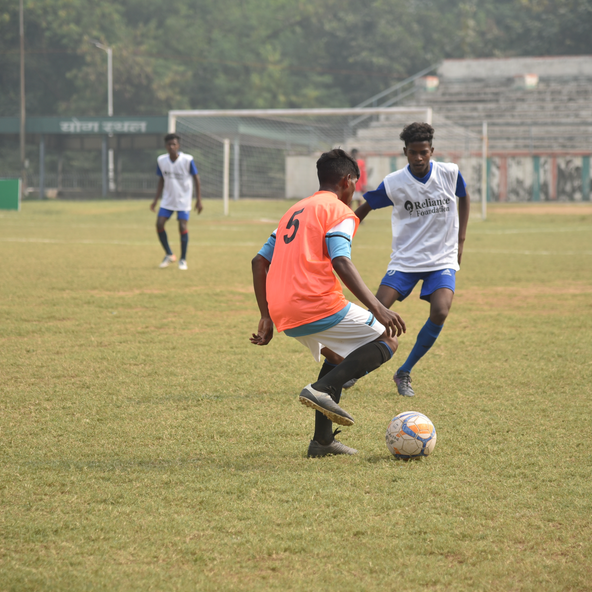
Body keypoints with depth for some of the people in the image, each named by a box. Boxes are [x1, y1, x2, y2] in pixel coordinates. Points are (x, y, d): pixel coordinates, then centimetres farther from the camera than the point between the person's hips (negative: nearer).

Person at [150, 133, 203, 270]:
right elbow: (161, 180, 8)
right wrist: (156, 200, 5)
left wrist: (199, 200, -10)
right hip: (167, 200, 4)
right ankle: (169, 255, 10)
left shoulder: (187, 160, -15)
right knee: (159, 224, -8)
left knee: (182, 227, -11)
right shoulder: (161, 160, -4)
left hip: (183, 200, -4)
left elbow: (196, 179, -7)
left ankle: (183, 260, 5)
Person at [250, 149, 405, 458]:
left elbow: (259, 261, 21)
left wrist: (266, 318, 23)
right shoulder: (340, 211, 0)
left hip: (283, 315, 8)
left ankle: (322, 440, 23)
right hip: (318, 304, -8)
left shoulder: (295, 210, 25)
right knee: (387, 341, 4)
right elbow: (341, 262, -16)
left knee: (336, 356, 30)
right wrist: (377, 308, -21)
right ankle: (322, 389, -15)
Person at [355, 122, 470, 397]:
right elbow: (364, 208, 4)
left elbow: (464, 197, 14)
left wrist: (461, 238, 8)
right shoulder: (393, 183, -11)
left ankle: (404, 374, -3)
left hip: (443, 260, 1)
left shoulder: (450, 173, -7)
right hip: (405, 259, -1)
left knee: (440, 313, -22)